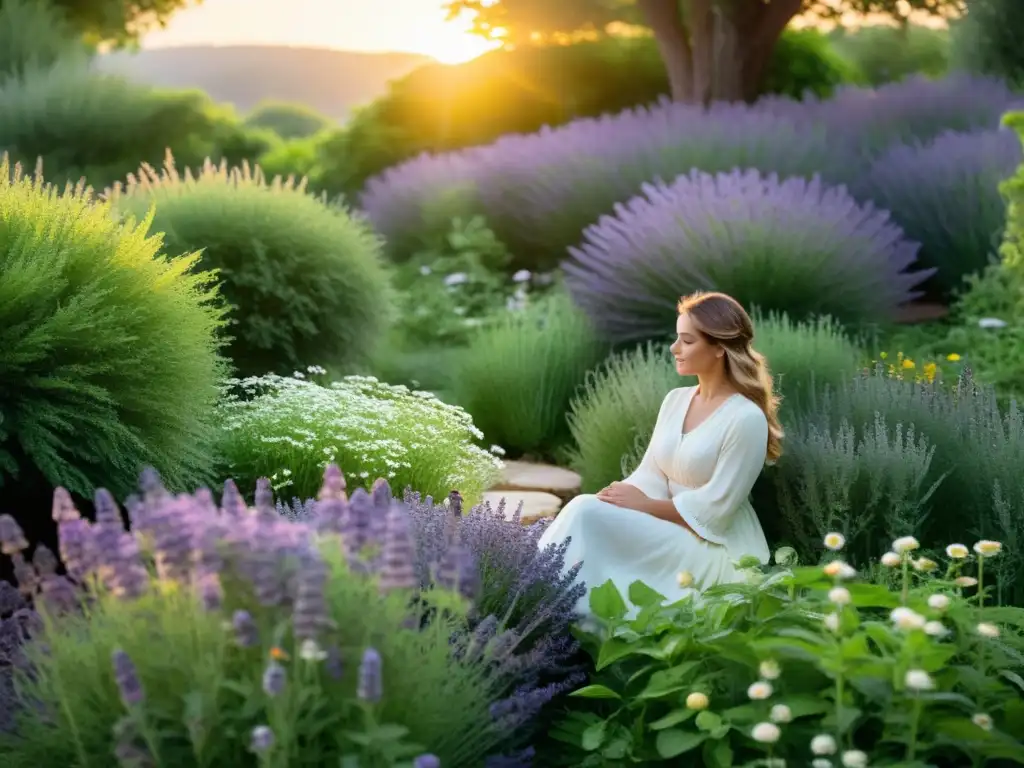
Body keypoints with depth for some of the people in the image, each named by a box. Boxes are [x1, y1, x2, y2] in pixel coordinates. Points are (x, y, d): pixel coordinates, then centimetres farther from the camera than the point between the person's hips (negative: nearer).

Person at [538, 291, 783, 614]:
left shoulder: (746, 418, -15)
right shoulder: (676, 399, 9)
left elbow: (715, 507, -17)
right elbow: (650, 473, 6)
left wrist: (645, 505, -15)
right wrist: (622, 495, -14)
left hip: (717, 548, -7)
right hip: (672, 533, 7)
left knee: (587, 513, -24)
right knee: (585, 509, -20)